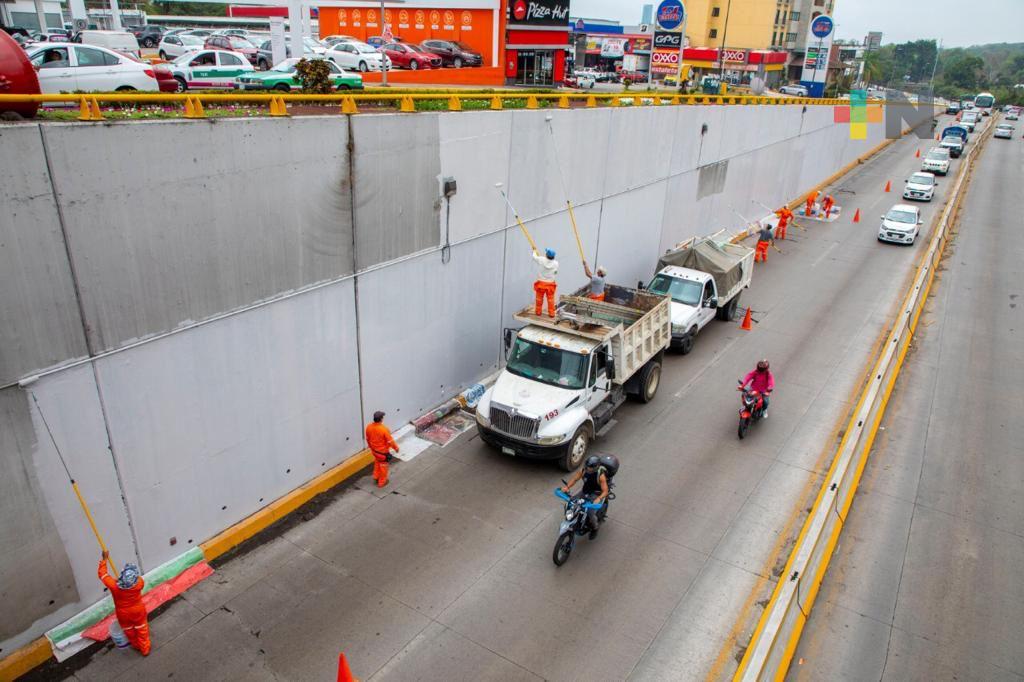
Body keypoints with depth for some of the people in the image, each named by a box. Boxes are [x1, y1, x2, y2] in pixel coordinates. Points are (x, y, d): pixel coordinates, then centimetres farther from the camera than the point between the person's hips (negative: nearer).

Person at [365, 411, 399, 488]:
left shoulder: (369, 427, -16)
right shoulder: (384, 429, -33)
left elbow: (367, 439, 1)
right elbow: (390, 441, -23)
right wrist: (396, 448, -5)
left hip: (374, 450, 5)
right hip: (383, 451, -5)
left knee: (377, 462, 32)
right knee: (383, 466, 17)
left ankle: (376, 476, 47)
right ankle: (382, 482, 33)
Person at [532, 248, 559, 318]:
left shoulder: (541, 260, -17)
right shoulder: (556, 263, -13)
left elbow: (534, 257, 4)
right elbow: (555, 273, 3)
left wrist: (534, 251, 26)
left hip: (541, 283, 0)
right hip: (550, 284, 0)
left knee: (539, 298, 15)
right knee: (550, 299, 11)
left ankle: (538, 312, 26)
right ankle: (551, 313, 16)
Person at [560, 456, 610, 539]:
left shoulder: (601, 475, -26)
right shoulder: (583, 470, -13)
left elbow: (605, 491, -27)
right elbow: (574, 479, -11)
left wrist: (599, 499, -46)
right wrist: (567, 487, -30)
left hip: (596, 495, -6)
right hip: (585, 491, 6)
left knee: (591, 513, -24)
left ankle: (594, 529, 8)